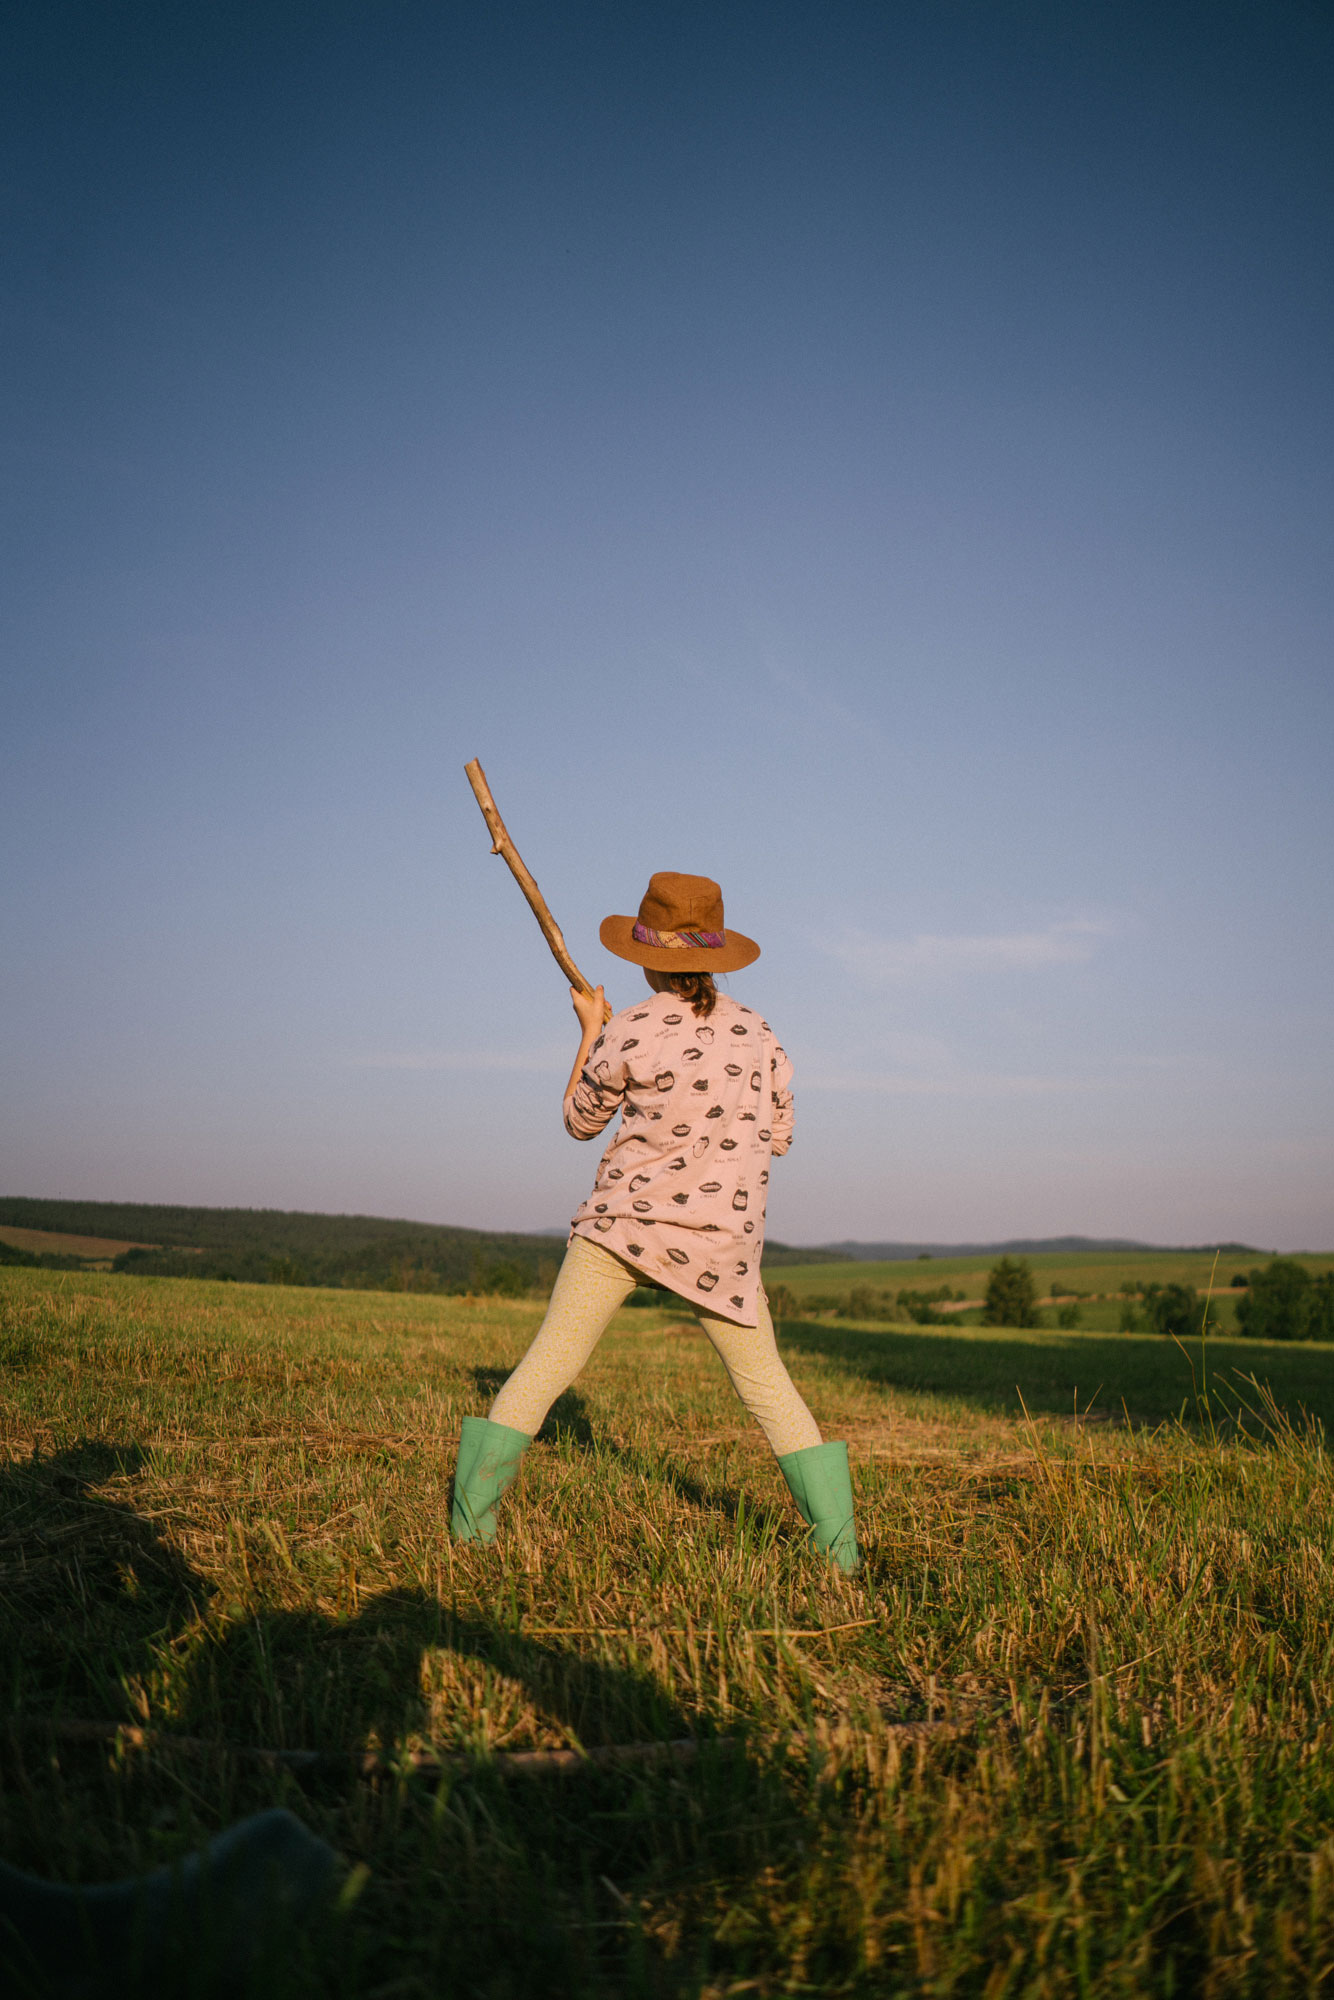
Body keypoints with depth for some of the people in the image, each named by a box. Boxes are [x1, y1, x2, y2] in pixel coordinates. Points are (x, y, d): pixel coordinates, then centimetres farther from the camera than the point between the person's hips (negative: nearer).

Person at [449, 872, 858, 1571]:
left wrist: (588, 1032, 17)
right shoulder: (758, 1034, 2)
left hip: (624, 1221, -2)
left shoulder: (629, 1031, -8)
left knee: (547, 1363, 7)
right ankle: (838, 1545, 12)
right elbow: (777, 1136, 12)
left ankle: (471, 1521, 9)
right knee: (768, 1385, 13)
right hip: (724, 1237, 2)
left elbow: (580, 1120, 7)